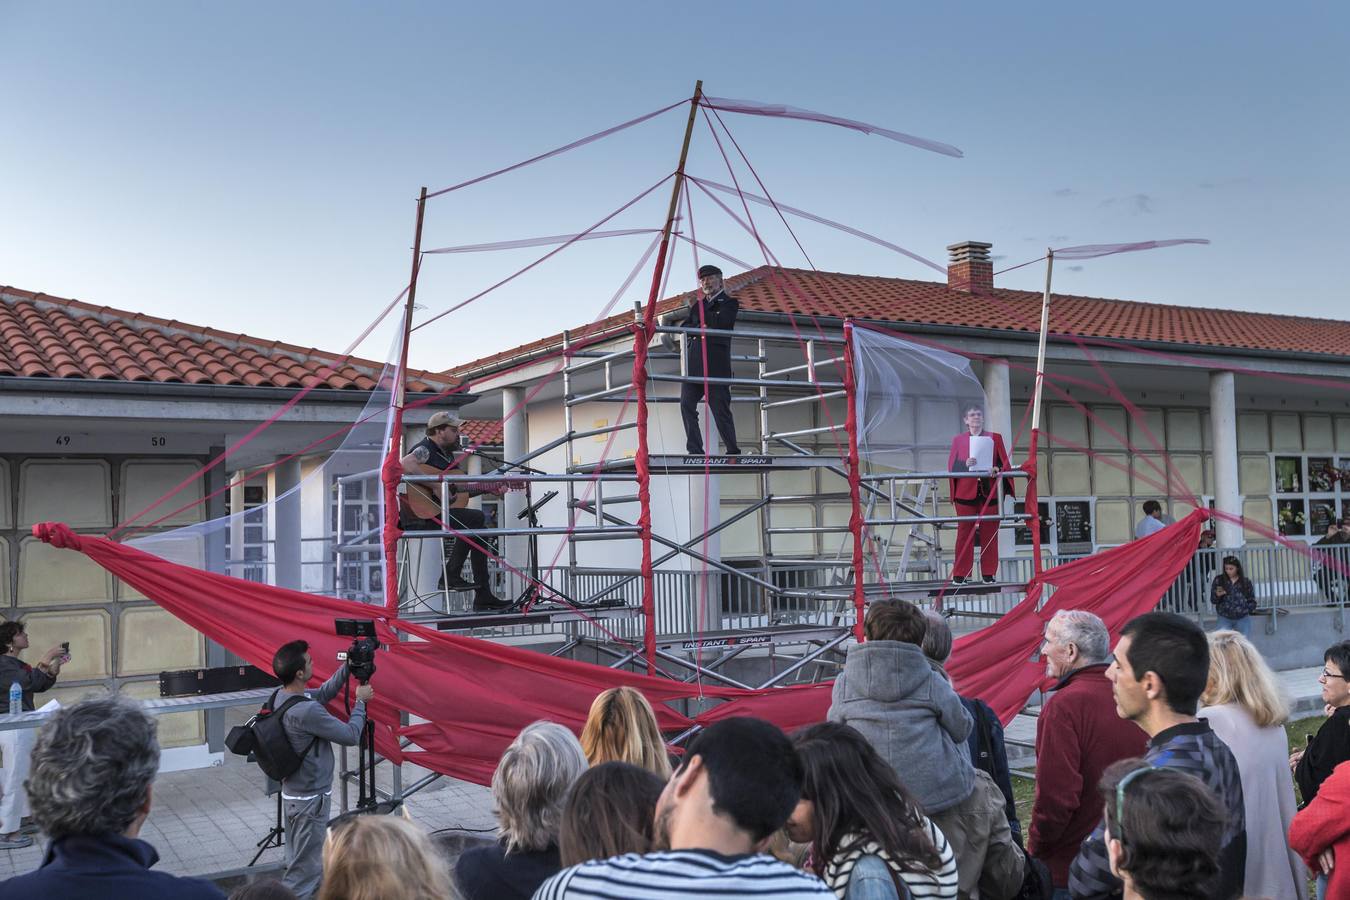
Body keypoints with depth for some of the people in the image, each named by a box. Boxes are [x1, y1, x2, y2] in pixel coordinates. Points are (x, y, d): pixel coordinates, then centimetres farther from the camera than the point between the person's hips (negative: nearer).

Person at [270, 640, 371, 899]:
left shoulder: (281, 696, -3)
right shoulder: (307, 711, -30)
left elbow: (323, 694, 14)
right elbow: (351, 735, -20)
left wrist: (348, 667, 6)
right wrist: (360, 701, -6)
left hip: (294, 792, 9)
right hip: (310, 798, -9)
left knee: (300, 861, 21)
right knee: (304, 867, 2)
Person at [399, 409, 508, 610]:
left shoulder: (446, 454, 21)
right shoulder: (424, 449, -9)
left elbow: (461, 489, 26)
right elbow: (405, 464, -32)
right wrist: (435, 486, -30)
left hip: (438, 513, 10)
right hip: (419, 516, -10)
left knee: (478, 533, 5)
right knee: (476, 518, -20)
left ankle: (483, 597, 7)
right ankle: (451, 575, -17)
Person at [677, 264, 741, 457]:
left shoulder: (729, 302, 9)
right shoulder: (696, 304, 25)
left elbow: (720, 322, -10)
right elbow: (684, 327, 13)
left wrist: (696, 311, -1)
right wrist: (699, 328, -5)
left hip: (716, 364, -5)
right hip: (693, 364, 5)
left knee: (721, 408, -5)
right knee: (687, 405, -7)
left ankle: (733, 451, 5)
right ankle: (695, 451, -5)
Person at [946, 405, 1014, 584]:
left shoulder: (995, 438, 13)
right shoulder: (958, 440, 12)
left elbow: (1004, 463, 8)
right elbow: (951, 466, 5)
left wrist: (998, 469, -14)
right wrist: (965, 464, -14)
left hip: (989, 492, 1)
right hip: (966, 492, -1)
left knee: (989, 533, 0)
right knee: (965, 532, -3)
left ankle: (988, 574, 6)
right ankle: (959, 575, -1)